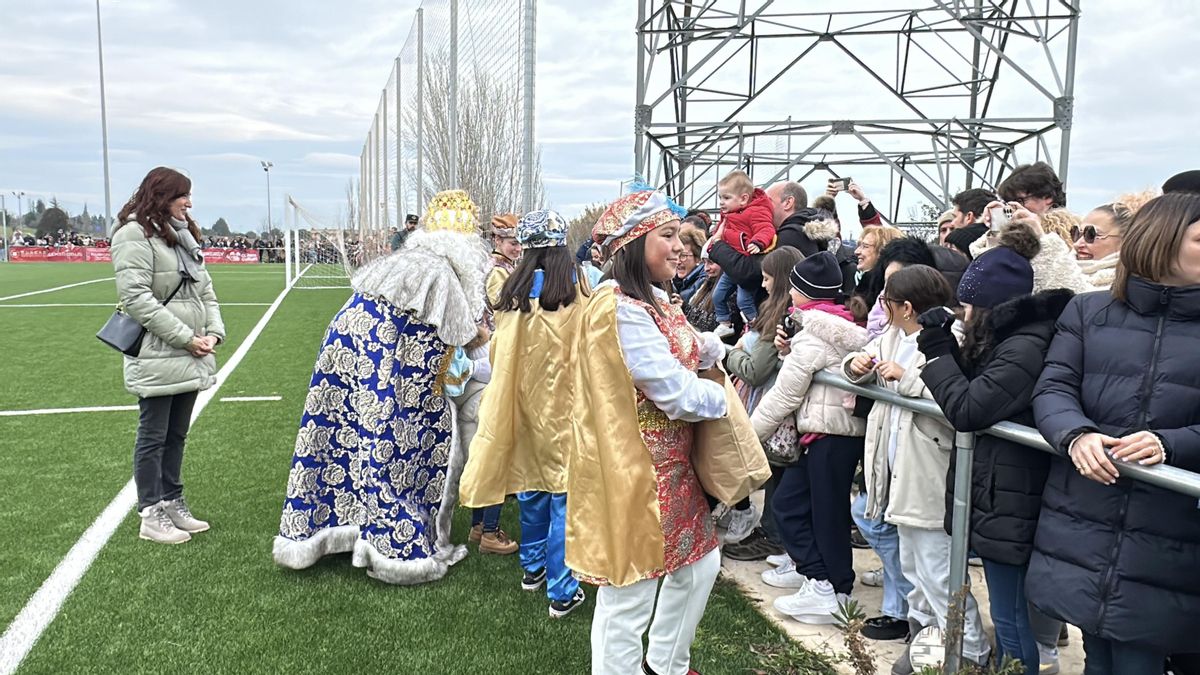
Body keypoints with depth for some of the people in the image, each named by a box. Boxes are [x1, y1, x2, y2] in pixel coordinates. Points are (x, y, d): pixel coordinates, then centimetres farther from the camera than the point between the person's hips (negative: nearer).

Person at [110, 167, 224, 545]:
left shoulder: (183, 234, 18)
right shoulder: (134, 234, -9)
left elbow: (204, 288, 17)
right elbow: (136, 297, -17)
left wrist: (214, 331, 1)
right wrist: (186, 338, -17)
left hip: (190, 357, 8)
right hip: (157, 357, -8)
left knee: (177, 435, 16)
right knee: (153, 437, 2)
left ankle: (173, 504, 27)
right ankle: (151, 516, 12)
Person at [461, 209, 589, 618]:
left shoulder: (513, 290, -3)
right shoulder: (578, 285, -12)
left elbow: (498, 352, 5)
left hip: (523, 400, 4)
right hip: (565, 403, -4)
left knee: (531, 484, 19)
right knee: (564, 493, 2)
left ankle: (532, 568, 36)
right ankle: (562, 590, 7)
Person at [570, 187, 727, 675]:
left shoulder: (654, 301, 10)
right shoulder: (621, 308, -22)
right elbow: (677, 393, -22)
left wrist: (729, 348, -4)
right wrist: (726, 397, -4)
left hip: (671, 465, 11)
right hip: (632, 471, -11)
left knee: (701, 565, 23)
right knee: (628, 601, 3)